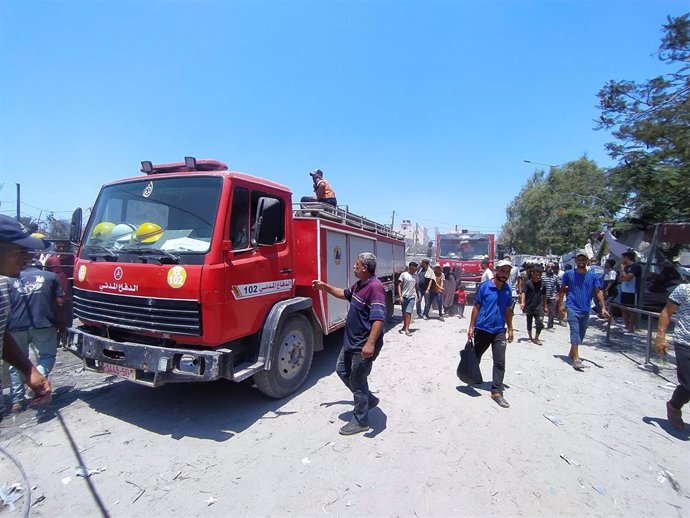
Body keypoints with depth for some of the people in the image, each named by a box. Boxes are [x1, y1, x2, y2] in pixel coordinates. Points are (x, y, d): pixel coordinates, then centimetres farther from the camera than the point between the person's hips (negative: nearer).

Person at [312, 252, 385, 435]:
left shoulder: (375, 287, -25)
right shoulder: (359, 284, 8)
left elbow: (379, 318, -32)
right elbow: (345, 294, 28)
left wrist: (371, 343, -39)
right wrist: (325, 287, 23)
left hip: (363, 346, -11)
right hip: (351, 341, 11)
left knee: (357, 381, 3)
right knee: (342, 370, 23)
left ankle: (360, 421, 23)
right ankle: (368, 399, 37)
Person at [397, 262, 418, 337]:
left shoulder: (415, 276, 11)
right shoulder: (403, 274, -2)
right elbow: (399, 286, -4)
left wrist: (418, 296, 22)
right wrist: (400, 296, -12)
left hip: (412, 297, 2)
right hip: (404, 296, -2)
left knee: (408, 312, -8)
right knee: (404, 312, 10)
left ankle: (407, 329, -8)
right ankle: (404, 326, 28)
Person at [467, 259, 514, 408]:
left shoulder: (508, 290, 3)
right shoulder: (484, 287, -9)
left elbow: (508, 311, 12)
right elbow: (476, 307, -5)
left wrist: (510, 329, 11)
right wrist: (471, 327, -6)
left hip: (499, 331, 2)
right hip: (482, 329, -2)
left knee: (500, 362, -2)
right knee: (475, 357, 15)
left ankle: (497, 391, 7)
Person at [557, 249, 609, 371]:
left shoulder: (593, 276, 3)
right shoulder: (569, 274, 0)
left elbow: (599, 292, 1)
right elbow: (562, 290, 7)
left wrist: (603, 308, -7)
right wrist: (560, 304, 3)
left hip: (585, 310, 3)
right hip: (572, 308, -3)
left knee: (581, 334, 14)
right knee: (575, 331, -12)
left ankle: (572, 353, 33)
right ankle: (576, 359, -14)